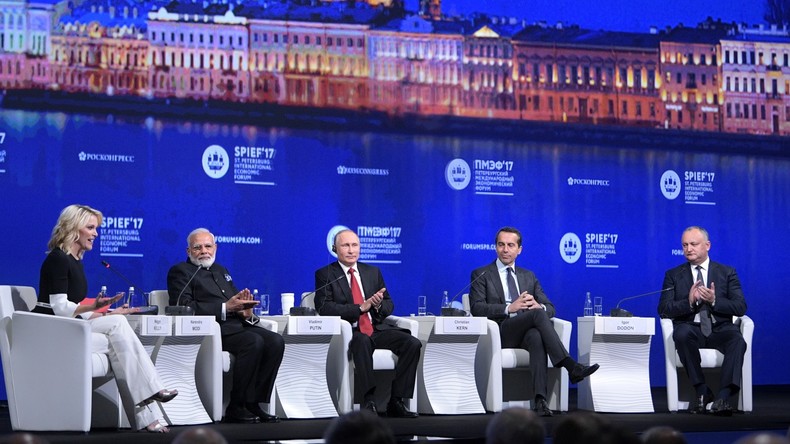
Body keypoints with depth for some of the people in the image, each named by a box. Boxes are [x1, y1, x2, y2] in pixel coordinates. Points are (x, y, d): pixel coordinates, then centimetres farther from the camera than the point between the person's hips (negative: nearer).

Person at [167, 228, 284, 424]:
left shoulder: (221, 271, 29)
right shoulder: (180, 272, 5)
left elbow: (238, 300, 24)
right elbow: (185, 308, -11)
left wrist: (246, 310, -3)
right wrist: (225, 308, -16)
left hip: (237, 325, 7)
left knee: (275, 341, -18)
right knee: (254, 342, -31)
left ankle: (253, 403, -15)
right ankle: (236, 407, -23)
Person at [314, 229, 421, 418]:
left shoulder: (373, 272, 20)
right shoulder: (325, 274, 6)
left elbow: (389, 306, 19)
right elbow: (324, 308, -9)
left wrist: (379, 304, -7)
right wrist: (361, 307, -16)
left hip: (377, 329, 5)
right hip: (349, 332, -5)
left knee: (413, 343, -20)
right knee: (362, 341, -40)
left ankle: (396, 401, -18)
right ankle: (369, 400, -37)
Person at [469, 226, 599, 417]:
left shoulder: (529, 276, 25)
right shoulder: (481, 275, 13)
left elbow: (550, 308, 16)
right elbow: (476, 308, -4)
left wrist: (539, 306, -10)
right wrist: (509, 308, -17)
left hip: (527, 332, 3)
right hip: (500, 333, -3)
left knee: (537, 337, -38)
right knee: (538, 315, -33)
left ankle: (540, 399, -51)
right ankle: (572, 367, -40)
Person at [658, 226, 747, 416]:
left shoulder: (727, 273, 13)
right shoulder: (673, 275, 14)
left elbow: (740, 308, 2)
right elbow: (663, 310, 2)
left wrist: (714, 301, -14)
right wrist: (689, 302, -15)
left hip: (720, 329, 0)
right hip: (691, 328, 0)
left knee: (738, 340, -33)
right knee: (681, 333, -36)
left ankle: (723, 397, -39)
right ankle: (702, 391, -24)